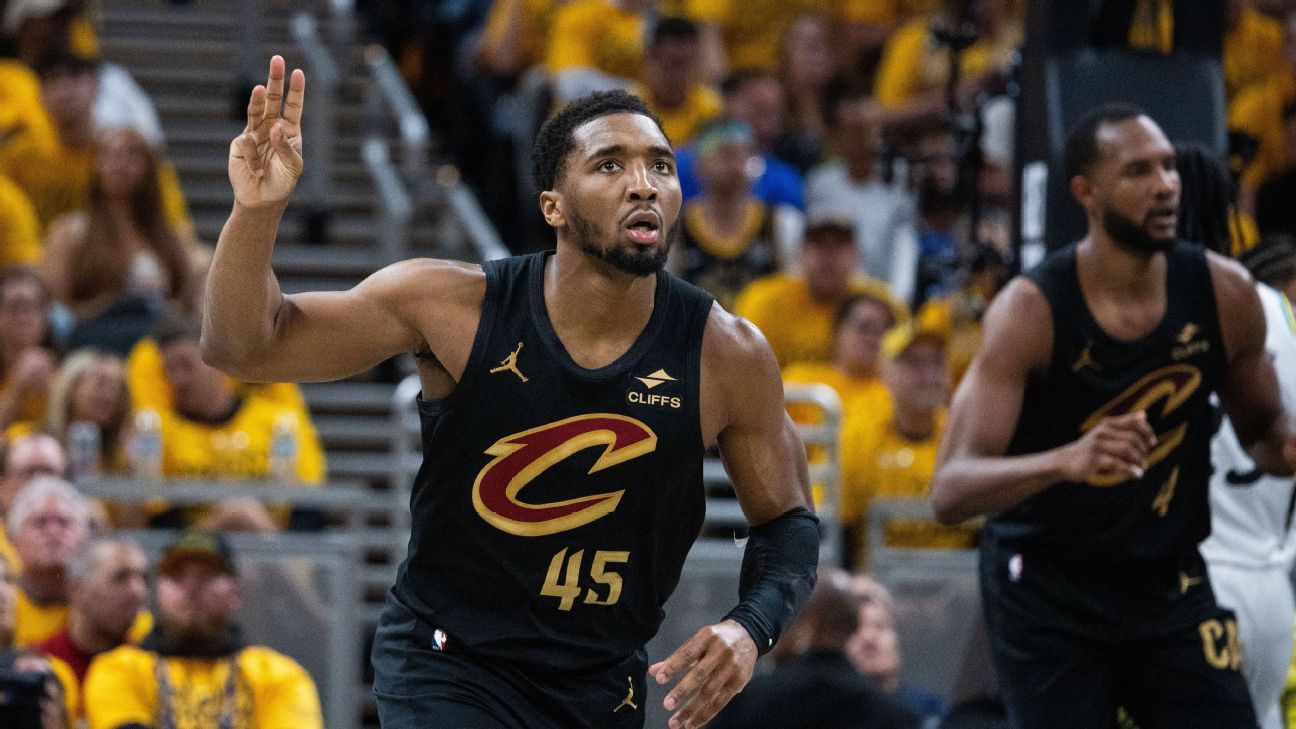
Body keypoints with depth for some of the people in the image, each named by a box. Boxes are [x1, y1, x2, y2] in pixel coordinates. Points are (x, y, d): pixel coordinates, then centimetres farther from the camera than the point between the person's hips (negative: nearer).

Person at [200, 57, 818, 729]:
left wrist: (750, 629, -18)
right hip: (448, 666, -3)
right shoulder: (456, 308, -15)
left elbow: (788, 520, 3)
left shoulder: (726, 356, -12)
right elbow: (242, 347, -11)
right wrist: (256, 211, -29)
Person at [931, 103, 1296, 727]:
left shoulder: (1225, 295, -6)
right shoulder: (1030, 312, -19)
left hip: (1170, 582, 4)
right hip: (1045, 589, -3)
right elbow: (950, 493, -26)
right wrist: (1067, 460, -44)